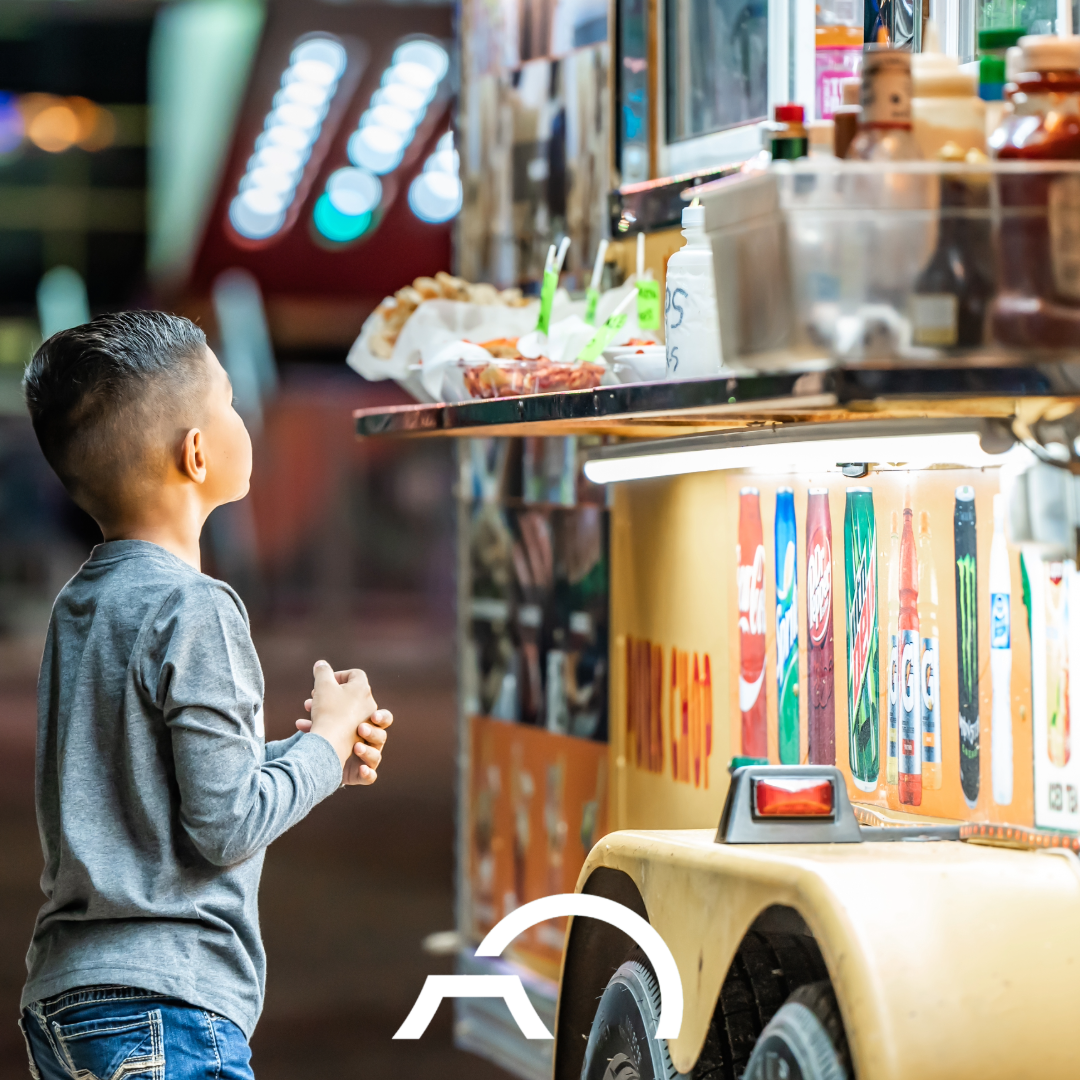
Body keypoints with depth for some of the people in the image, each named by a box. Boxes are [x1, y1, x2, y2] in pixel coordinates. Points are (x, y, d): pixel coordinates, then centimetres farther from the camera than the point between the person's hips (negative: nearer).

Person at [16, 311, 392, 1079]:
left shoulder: (80, 605, 13)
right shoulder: (193, 610, -14)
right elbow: (226, 826, -14)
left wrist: (307, 754, 15)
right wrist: (328, 740, 1)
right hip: (164, 1006, -9)